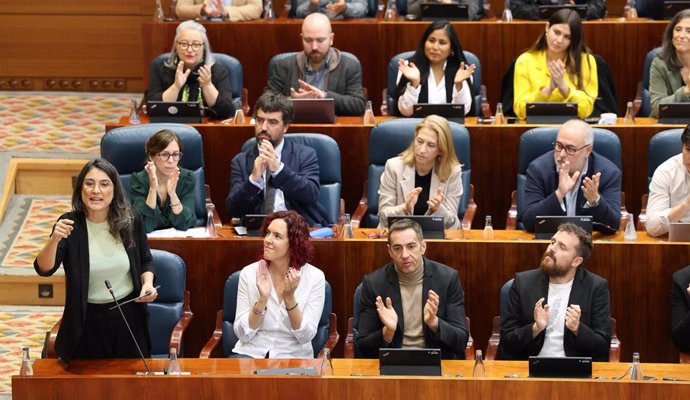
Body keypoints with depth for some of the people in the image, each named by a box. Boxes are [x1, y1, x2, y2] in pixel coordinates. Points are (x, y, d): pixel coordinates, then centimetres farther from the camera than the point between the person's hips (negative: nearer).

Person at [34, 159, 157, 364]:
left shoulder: (131, 221, -6)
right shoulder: (70, 224, -12)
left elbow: (146, 261, 10)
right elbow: (44, 269, -23)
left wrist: (148, 283, -10)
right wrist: (55, 239, -40)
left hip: (129, 316, 2)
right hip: (87, 321, -2)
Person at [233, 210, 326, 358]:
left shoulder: (315, 277, -5)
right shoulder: (249, 273, -2)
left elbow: (305, 336, -8)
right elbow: (243, 334, -5)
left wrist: (289, 298, -20)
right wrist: (262, 299, -19)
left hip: (294, 357, 0)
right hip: (252, 353, 0)